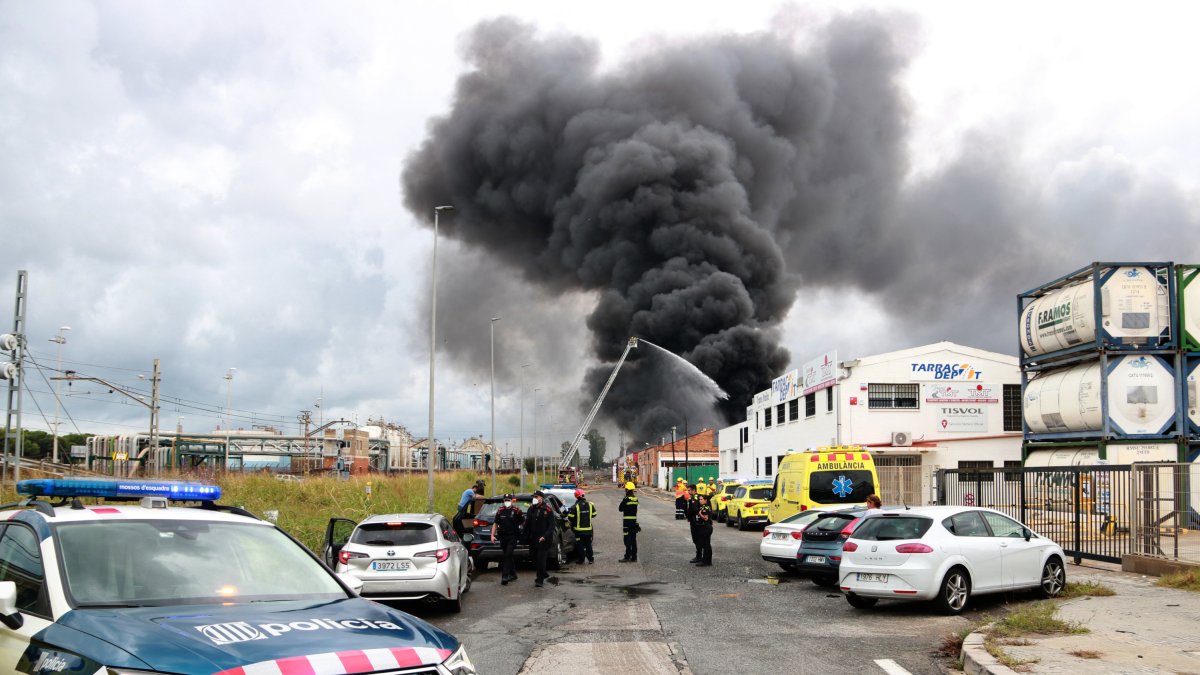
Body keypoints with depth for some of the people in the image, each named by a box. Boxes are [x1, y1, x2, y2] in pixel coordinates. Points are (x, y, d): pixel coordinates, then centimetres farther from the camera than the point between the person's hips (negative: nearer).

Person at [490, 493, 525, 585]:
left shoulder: (517, 510, -4)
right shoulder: (500, 511, 7)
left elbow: (523, 522, 1)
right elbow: (495, 524, 12)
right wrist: (492, 535, 5)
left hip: (512, 536, -4)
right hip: (503, 536, 4)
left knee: (508, 555, -14)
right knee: (507, 556, 12)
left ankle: (505, 576, -17)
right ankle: (513, 574, 26)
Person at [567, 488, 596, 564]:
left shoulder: (575, 506, -16)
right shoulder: (590, 505, -4)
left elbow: (570, 518, -13)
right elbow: (594, 514, 7)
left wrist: (572, 522, 8)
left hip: (579, 529, -3)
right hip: (588, 529, 3)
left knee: (580, 545, 5)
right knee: (588, 544, 15)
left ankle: (581, 560, 6)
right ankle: (590, 559, 17)